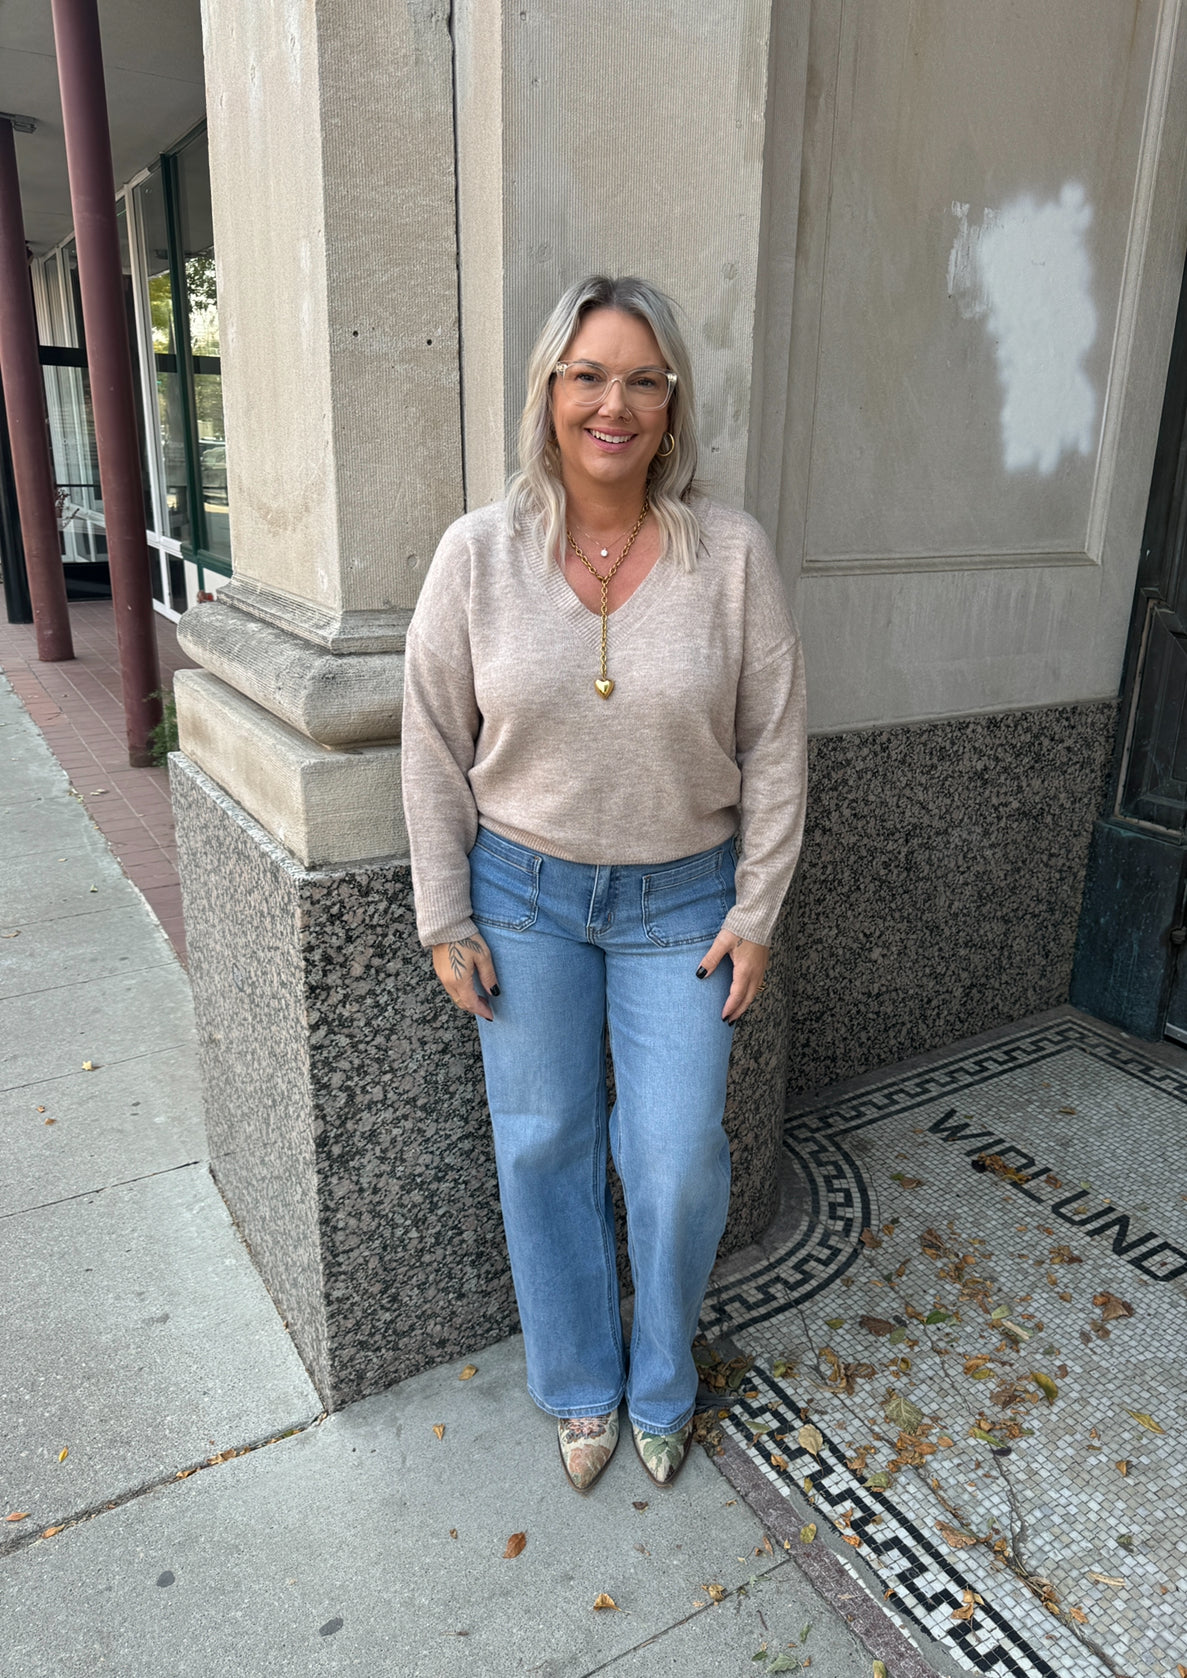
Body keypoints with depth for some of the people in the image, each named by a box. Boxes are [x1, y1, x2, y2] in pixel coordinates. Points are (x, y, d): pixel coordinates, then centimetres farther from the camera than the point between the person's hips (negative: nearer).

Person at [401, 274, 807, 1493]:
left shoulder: (732, 553, -8)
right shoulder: (477, 552, -8)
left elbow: (773, 749, -3)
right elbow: (435, 749, -3)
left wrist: (755, 914, -4)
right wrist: (447, 921, -3)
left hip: (679, 900, 0)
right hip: (524, 892, 1)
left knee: (679, 1160, 5)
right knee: (544, 1145, 12)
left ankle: (660, 1384, 38)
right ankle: (581, 1385, 39)